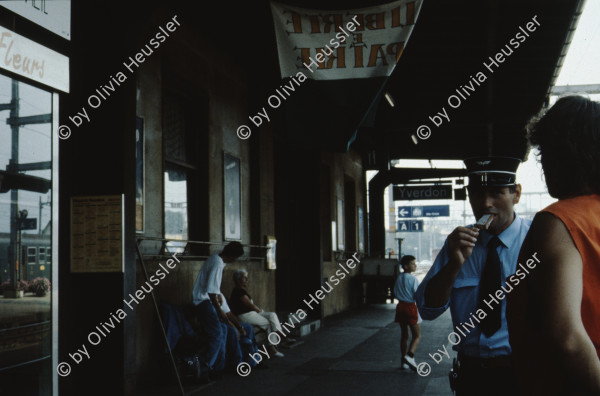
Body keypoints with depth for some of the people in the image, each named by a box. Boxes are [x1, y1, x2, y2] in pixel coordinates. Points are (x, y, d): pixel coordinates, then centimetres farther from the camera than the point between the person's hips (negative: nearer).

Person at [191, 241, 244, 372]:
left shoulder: (215, 259, 11)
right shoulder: (218, 264, -20)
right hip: (204, 301, -11)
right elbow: (211, 290, -24)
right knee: (217, 333, -14)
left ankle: (215, 364, 14)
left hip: (207, 300, 11)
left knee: (223, 329, 11)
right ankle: (207, 367, -10)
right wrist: (219, 311, -20)